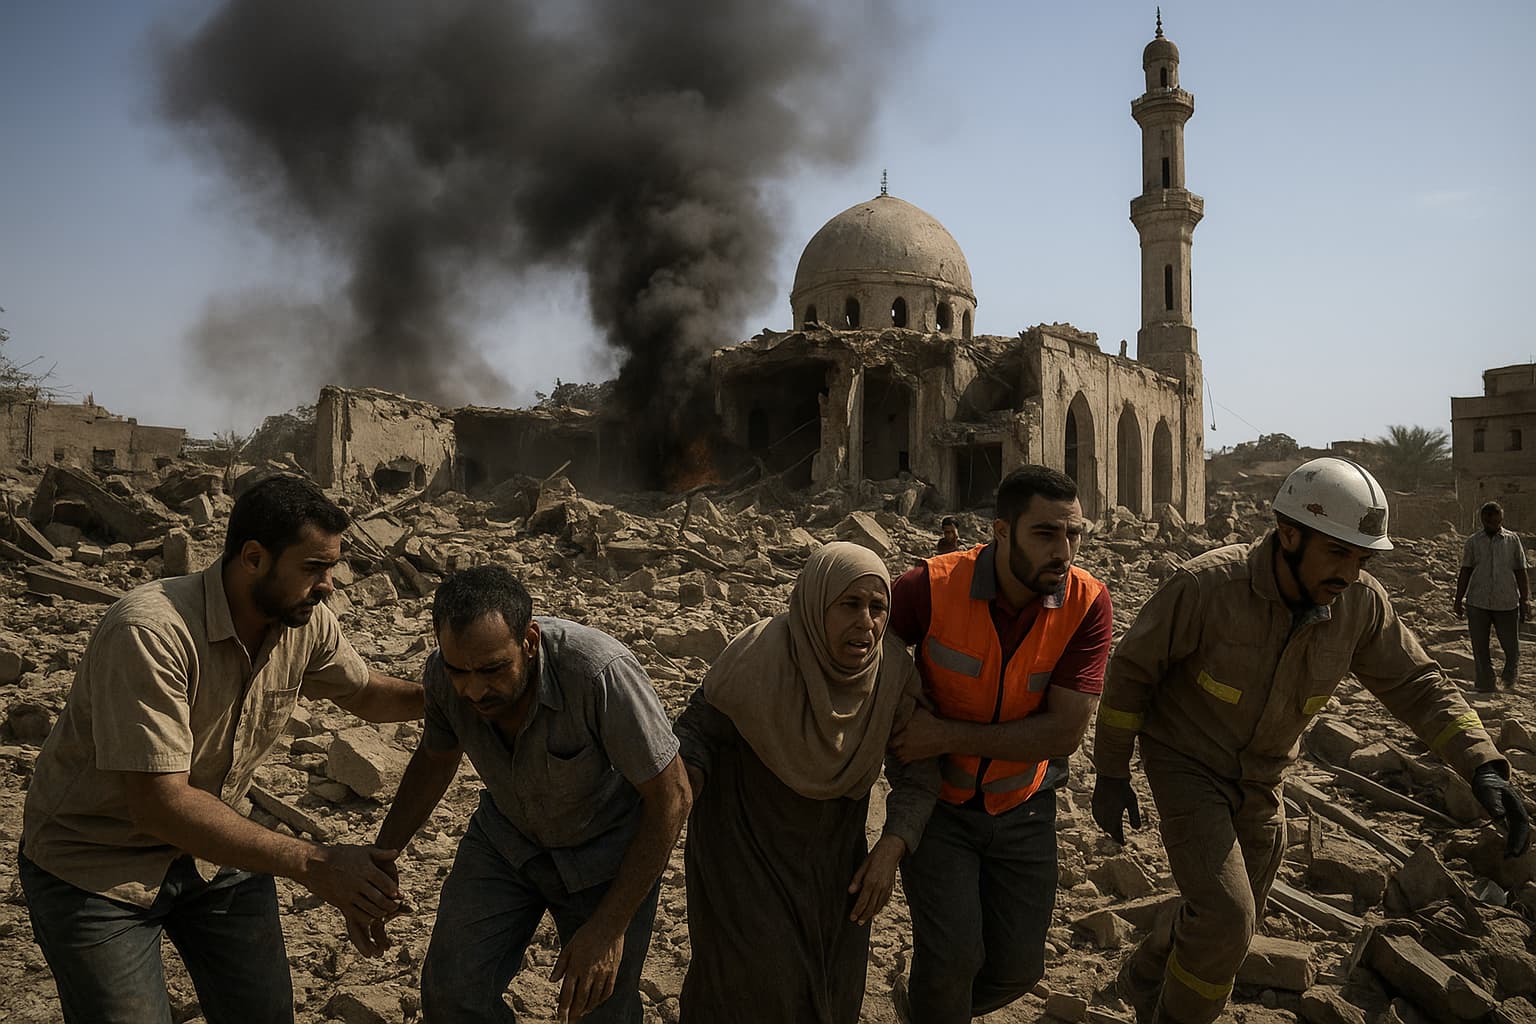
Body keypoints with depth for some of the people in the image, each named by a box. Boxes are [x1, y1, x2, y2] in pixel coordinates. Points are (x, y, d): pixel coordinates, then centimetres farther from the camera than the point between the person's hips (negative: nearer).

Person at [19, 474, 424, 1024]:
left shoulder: (306, 621, -12)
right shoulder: (150, 631, -32)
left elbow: (364, 692, 8)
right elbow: (160, 804, -35)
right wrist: (312, 864, -38)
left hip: (212, 847, 6)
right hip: (97, 868, -5)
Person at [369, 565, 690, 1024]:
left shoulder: (601, 671, -38)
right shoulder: (444, 673, -21)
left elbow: (671, 798, -27)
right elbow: (435, 760, 3)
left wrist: (609, 929, -25)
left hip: (607, 848, -3)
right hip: (505, 836, 4)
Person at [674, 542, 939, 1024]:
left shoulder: (894, 668, -17)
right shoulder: (758, 656, -29)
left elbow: (919, 767, -6)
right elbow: (699, 726, -14)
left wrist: (891, 849, -17)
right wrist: (685, 780, -33)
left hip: (832, 847, 4)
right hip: (745, 837, -4)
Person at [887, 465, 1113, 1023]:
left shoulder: (1087, 603, -19)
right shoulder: (931, 586, -23)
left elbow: (1065, 731, -22)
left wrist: (949, 735, -28)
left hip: (1023, 807, 3)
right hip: (936, 801, -2)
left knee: (1017, 968, 12)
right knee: (954, 954, -11)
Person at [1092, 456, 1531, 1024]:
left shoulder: (1361, 604, -15)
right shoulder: (1208, 585, -29)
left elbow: (1415, 682, -3)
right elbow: (1131, 668, -17)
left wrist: (1482, 764, -19)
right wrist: (1111, 774, -12)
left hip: (1260, 777, 6)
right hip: (1186, 763, -5)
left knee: (1230, 920, 18)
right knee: (1224, 917, -18)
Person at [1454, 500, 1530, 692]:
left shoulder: (1512, 540, 4)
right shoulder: (1473, 541, 4)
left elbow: (1520, 572, 6)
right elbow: (1465, 572, 7)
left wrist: (1525, 600, 1)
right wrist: (1458, 600, 5)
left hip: (1507, 602, 0)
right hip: (1478, 602, 0)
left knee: (1511, 647, 6)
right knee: (1480, 648, 4)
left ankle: (1510, 676, 36)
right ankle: (1485, 685, 17)